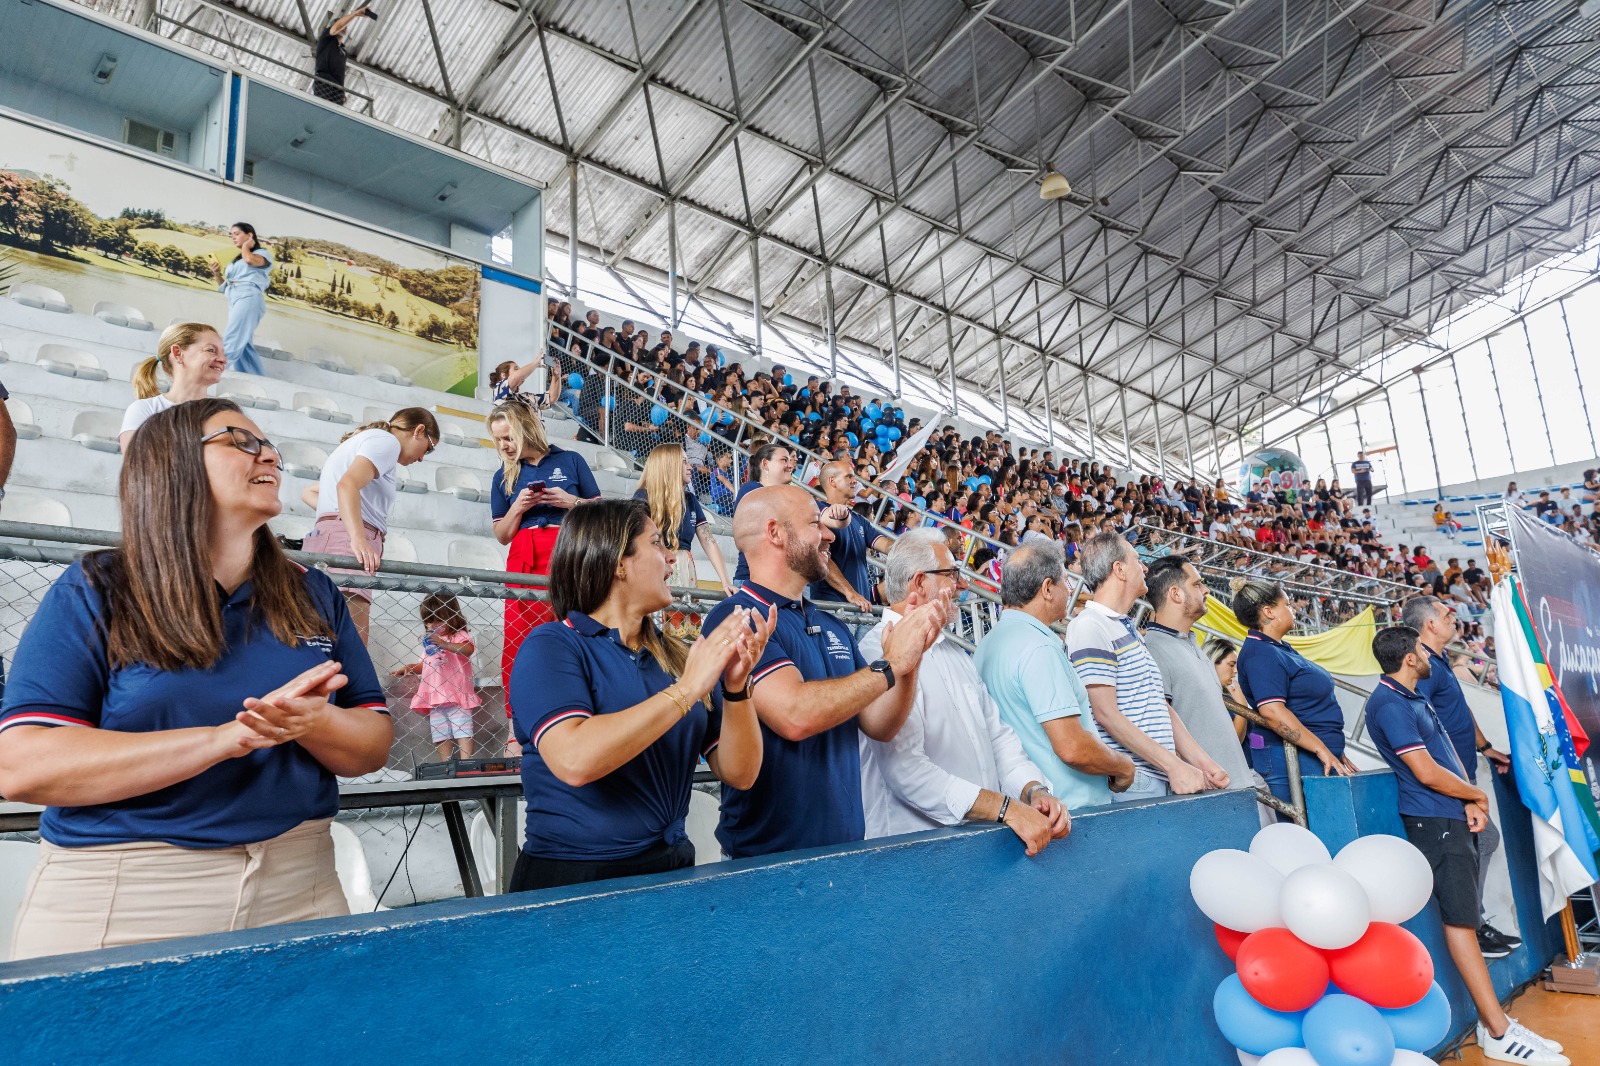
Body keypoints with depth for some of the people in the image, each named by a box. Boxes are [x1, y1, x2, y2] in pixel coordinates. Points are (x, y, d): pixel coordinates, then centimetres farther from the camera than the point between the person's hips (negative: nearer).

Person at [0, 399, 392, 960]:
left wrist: (311, 721, -18)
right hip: (116, 903, -3)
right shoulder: (93, 593, -3)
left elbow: (375, 746, 4)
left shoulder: (313, 594, 6)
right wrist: (230, 736, -23)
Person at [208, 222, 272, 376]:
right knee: (243, 345, -3)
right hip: (233, 301, 8)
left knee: (231, 341, -19)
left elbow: (249, 259, -15)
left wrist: (246, 246, 5)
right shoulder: (234, 261, 28)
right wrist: (217, 274, 7)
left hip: (249, 298, -8)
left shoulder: (262, 254, 11)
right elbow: (224, 288, 25)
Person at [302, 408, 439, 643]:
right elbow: (347, 485, -17)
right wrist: (358, 540, -28)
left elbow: (309, 493, 34)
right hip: (345, 539, -9)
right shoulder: (386, 440, 2)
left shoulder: (362, 439, 32)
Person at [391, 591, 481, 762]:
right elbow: (424, 665, 28)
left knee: (463, 732, -10)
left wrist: (443, 644, -34)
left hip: (457, 695, -7)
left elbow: (468, 649, -24)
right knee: (440, 736, 5)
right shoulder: (429, 641, 19)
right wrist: (409, 667, 9)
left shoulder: (459, 636, -2)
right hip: (434, 697, 7)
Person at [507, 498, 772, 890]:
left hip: (671, 869, 3)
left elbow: (740, 774, 3)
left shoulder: (679, 657, 5)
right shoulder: (551, 647, -7)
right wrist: (686, 689, -20)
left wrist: (736, 687, -12)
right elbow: (574, 761, -23)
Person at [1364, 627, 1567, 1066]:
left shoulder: (1414, 698, 15)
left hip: (1455, 817, 10)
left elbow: (1449, 752, 15)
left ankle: (1492, 1020, 20)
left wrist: (1471, 803, 1)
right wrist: (1478, 796, -3)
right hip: (1435, 821, -10)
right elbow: (1427, 772, -19)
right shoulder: (1389, 705, -18)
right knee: (1459, 918, -6)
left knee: (1465, 916, 13)